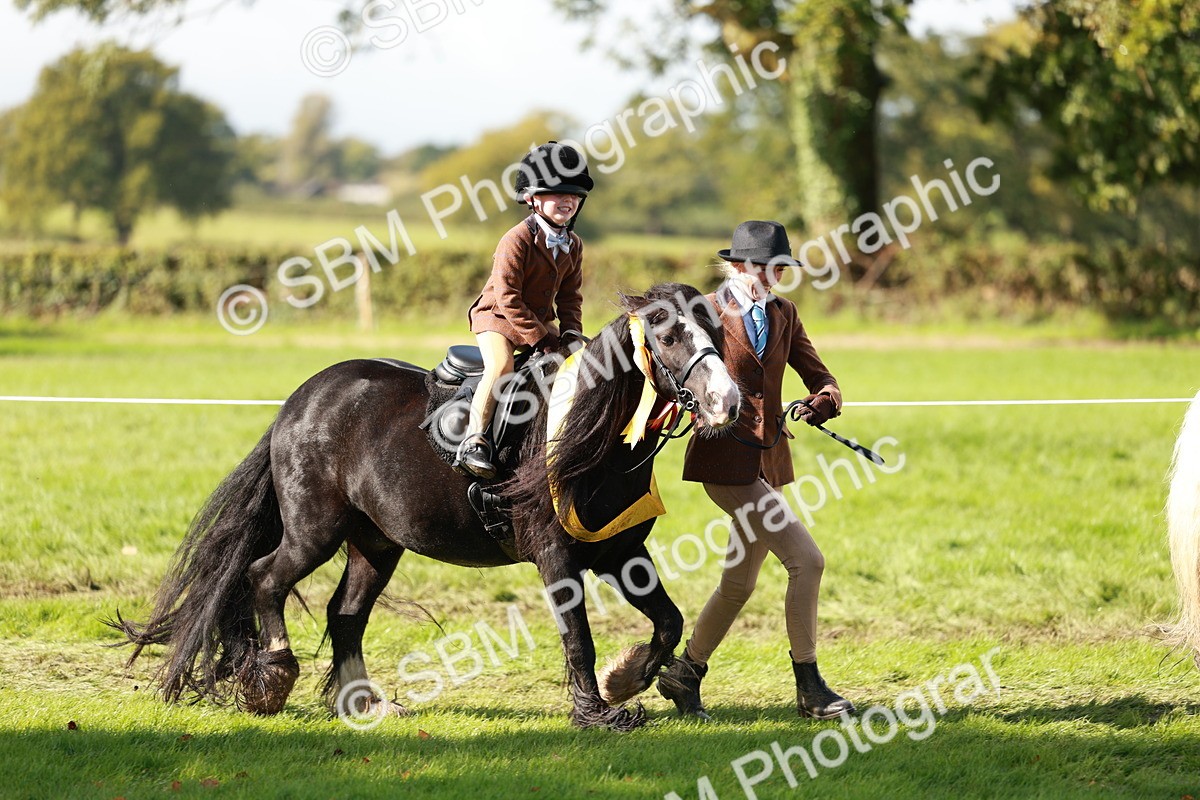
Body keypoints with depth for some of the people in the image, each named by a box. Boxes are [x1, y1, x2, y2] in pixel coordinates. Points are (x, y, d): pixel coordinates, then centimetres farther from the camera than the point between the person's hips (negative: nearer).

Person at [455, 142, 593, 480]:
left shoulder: (573, 245, 4)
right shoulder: (517, 240, -19)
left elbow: (570, 295, 11)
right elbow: (507, 297, -23)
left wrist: (571, 331, -7)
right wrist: (539, 337, -24)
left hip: (540, 321, 7)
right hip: (497, 316, -7)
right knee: (500, 366, -31)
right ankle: (473, 442, -30)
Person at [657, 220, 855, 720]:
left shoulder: (783, 314, 10)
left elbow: (820, 377, 10)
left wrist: (825, 401, -12)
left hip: (770, 459, 8)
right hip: (727, 459, -8)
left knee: (739, 583, 16)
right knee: (806, 560, -15)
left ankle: (684, 674, 33)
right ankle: (808, 687, -6)